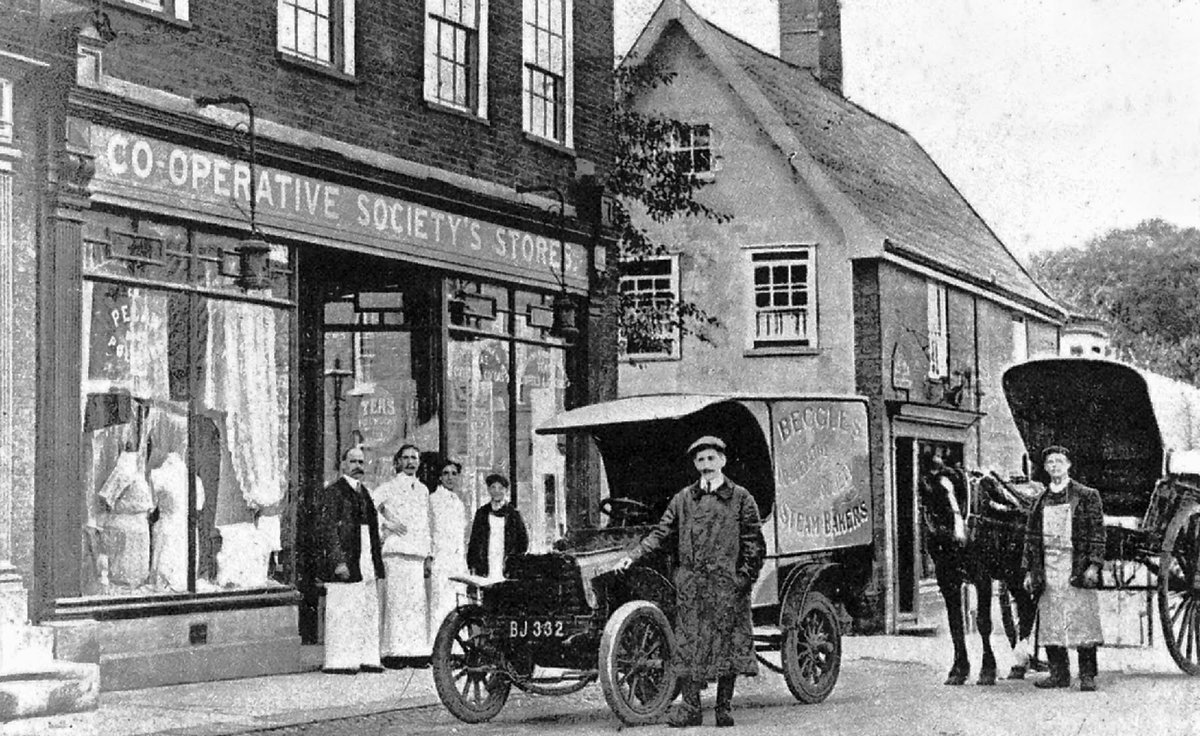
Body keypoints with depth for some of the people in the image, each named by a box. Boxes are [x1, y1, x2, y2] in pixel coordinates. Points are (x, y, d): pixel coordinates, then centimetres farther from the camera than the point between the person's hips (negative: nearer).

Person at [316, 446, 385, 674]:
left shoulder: (364, 493, 20)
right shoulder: (333, 492, -5)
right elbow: (326, 529, -11)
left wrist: (377, 563, 17)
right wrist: (338, 561, -18)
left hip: (366, 565, 8)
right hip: (344, 564, -8)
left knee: (369, 613, 8)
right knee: (342, 612, -7)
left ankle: (366, 659, 13)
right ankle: (339, 661, -3)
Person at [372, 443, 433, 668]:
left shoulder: (423, 490, 20)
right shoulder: (389, 488, 2)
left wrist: (428, 556, 20)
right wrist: (387, 523, -12)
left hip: (417, 553, 5)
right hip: (395, 551, -5)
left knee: (418, 601, 1)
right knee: (397, 599, -10)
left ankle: (416, 651, 6)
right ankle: (393, 652, -9)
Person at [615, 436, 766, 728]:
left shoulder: (740, 498, 3)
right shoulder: (683, 499, 11)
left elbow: (755, 544, 2)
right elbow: (661, 534, 12)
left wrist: (744, 577, -6)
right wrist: (632, 556, 2)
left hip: (727, 584, -2)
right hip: (690, 584, 2)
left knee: (727, 643, 0)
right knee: (689, 642, -1)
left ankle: (724, 709, 9)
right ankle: (690, 709, 4)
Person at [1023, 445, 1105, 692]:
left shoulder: (1087, 496, 3)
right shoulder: (1041, 500, 14)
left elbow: (1097, 533, -2)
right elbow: (1031, 537, 15)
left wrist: (1094, 565, -11)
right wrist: (1030, 570, 9)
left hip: (1078, 567, -4)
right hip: (1048, 570, 4)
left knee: (1082, 622, -4)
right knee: (1050, 624, 3)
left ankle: (1087, 675, 1)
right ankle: (1058, 673, 11)